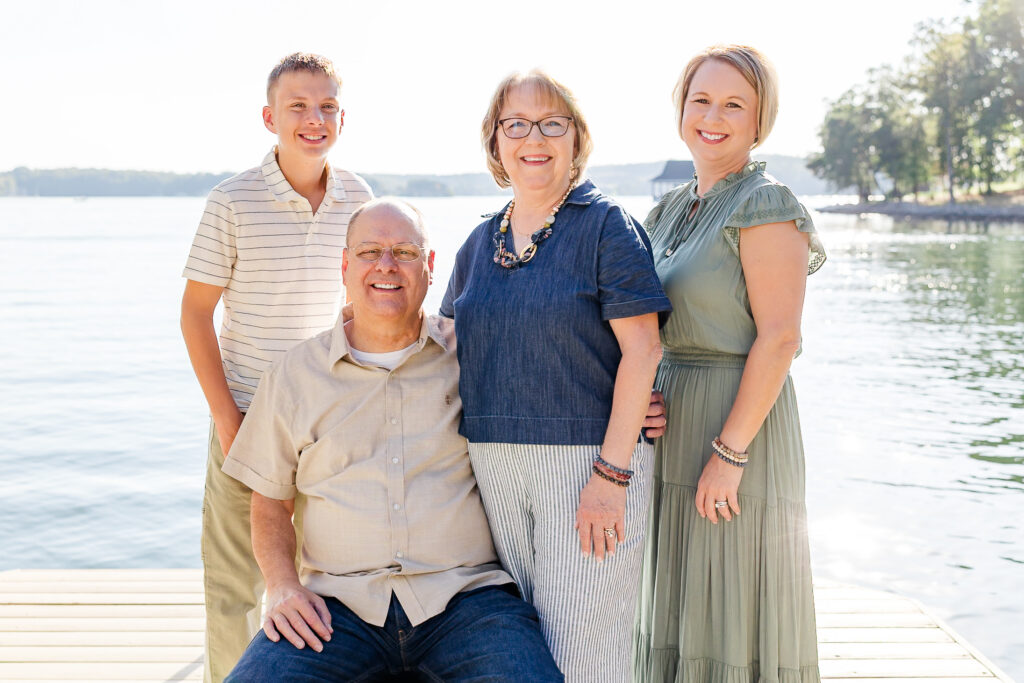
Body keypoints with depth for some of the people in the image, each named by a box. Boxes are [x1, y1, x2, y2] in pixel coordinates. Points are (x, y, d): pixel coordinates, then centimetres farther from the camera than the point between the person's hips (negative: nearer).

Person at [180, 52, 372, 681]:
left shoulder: (357, 197, 0)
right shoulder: (234, 201, -10)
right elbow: (195, 310, -5)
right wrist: (225, 416, -10)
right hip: (248, 414, -3)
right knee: (235, 575, 7)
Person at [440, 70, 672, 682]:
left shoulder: (605, 225, -5)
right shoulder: (480, 242, 13)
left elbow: (641, 350, -11)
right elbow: (457, 343, 21)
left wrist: (611, 473, -17)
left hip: (587, 460, -5)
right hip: (494, 467, 6)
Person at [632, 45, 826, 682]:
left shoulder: (765, 203, -10)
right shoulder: (672, 209, 14)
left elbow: (779, 336, -17)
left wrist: (730, 451, -20)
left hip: (739, 419, -8)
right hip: (673, 422, 8)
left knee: (734, 614, 0)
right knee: (681, 611, 16)